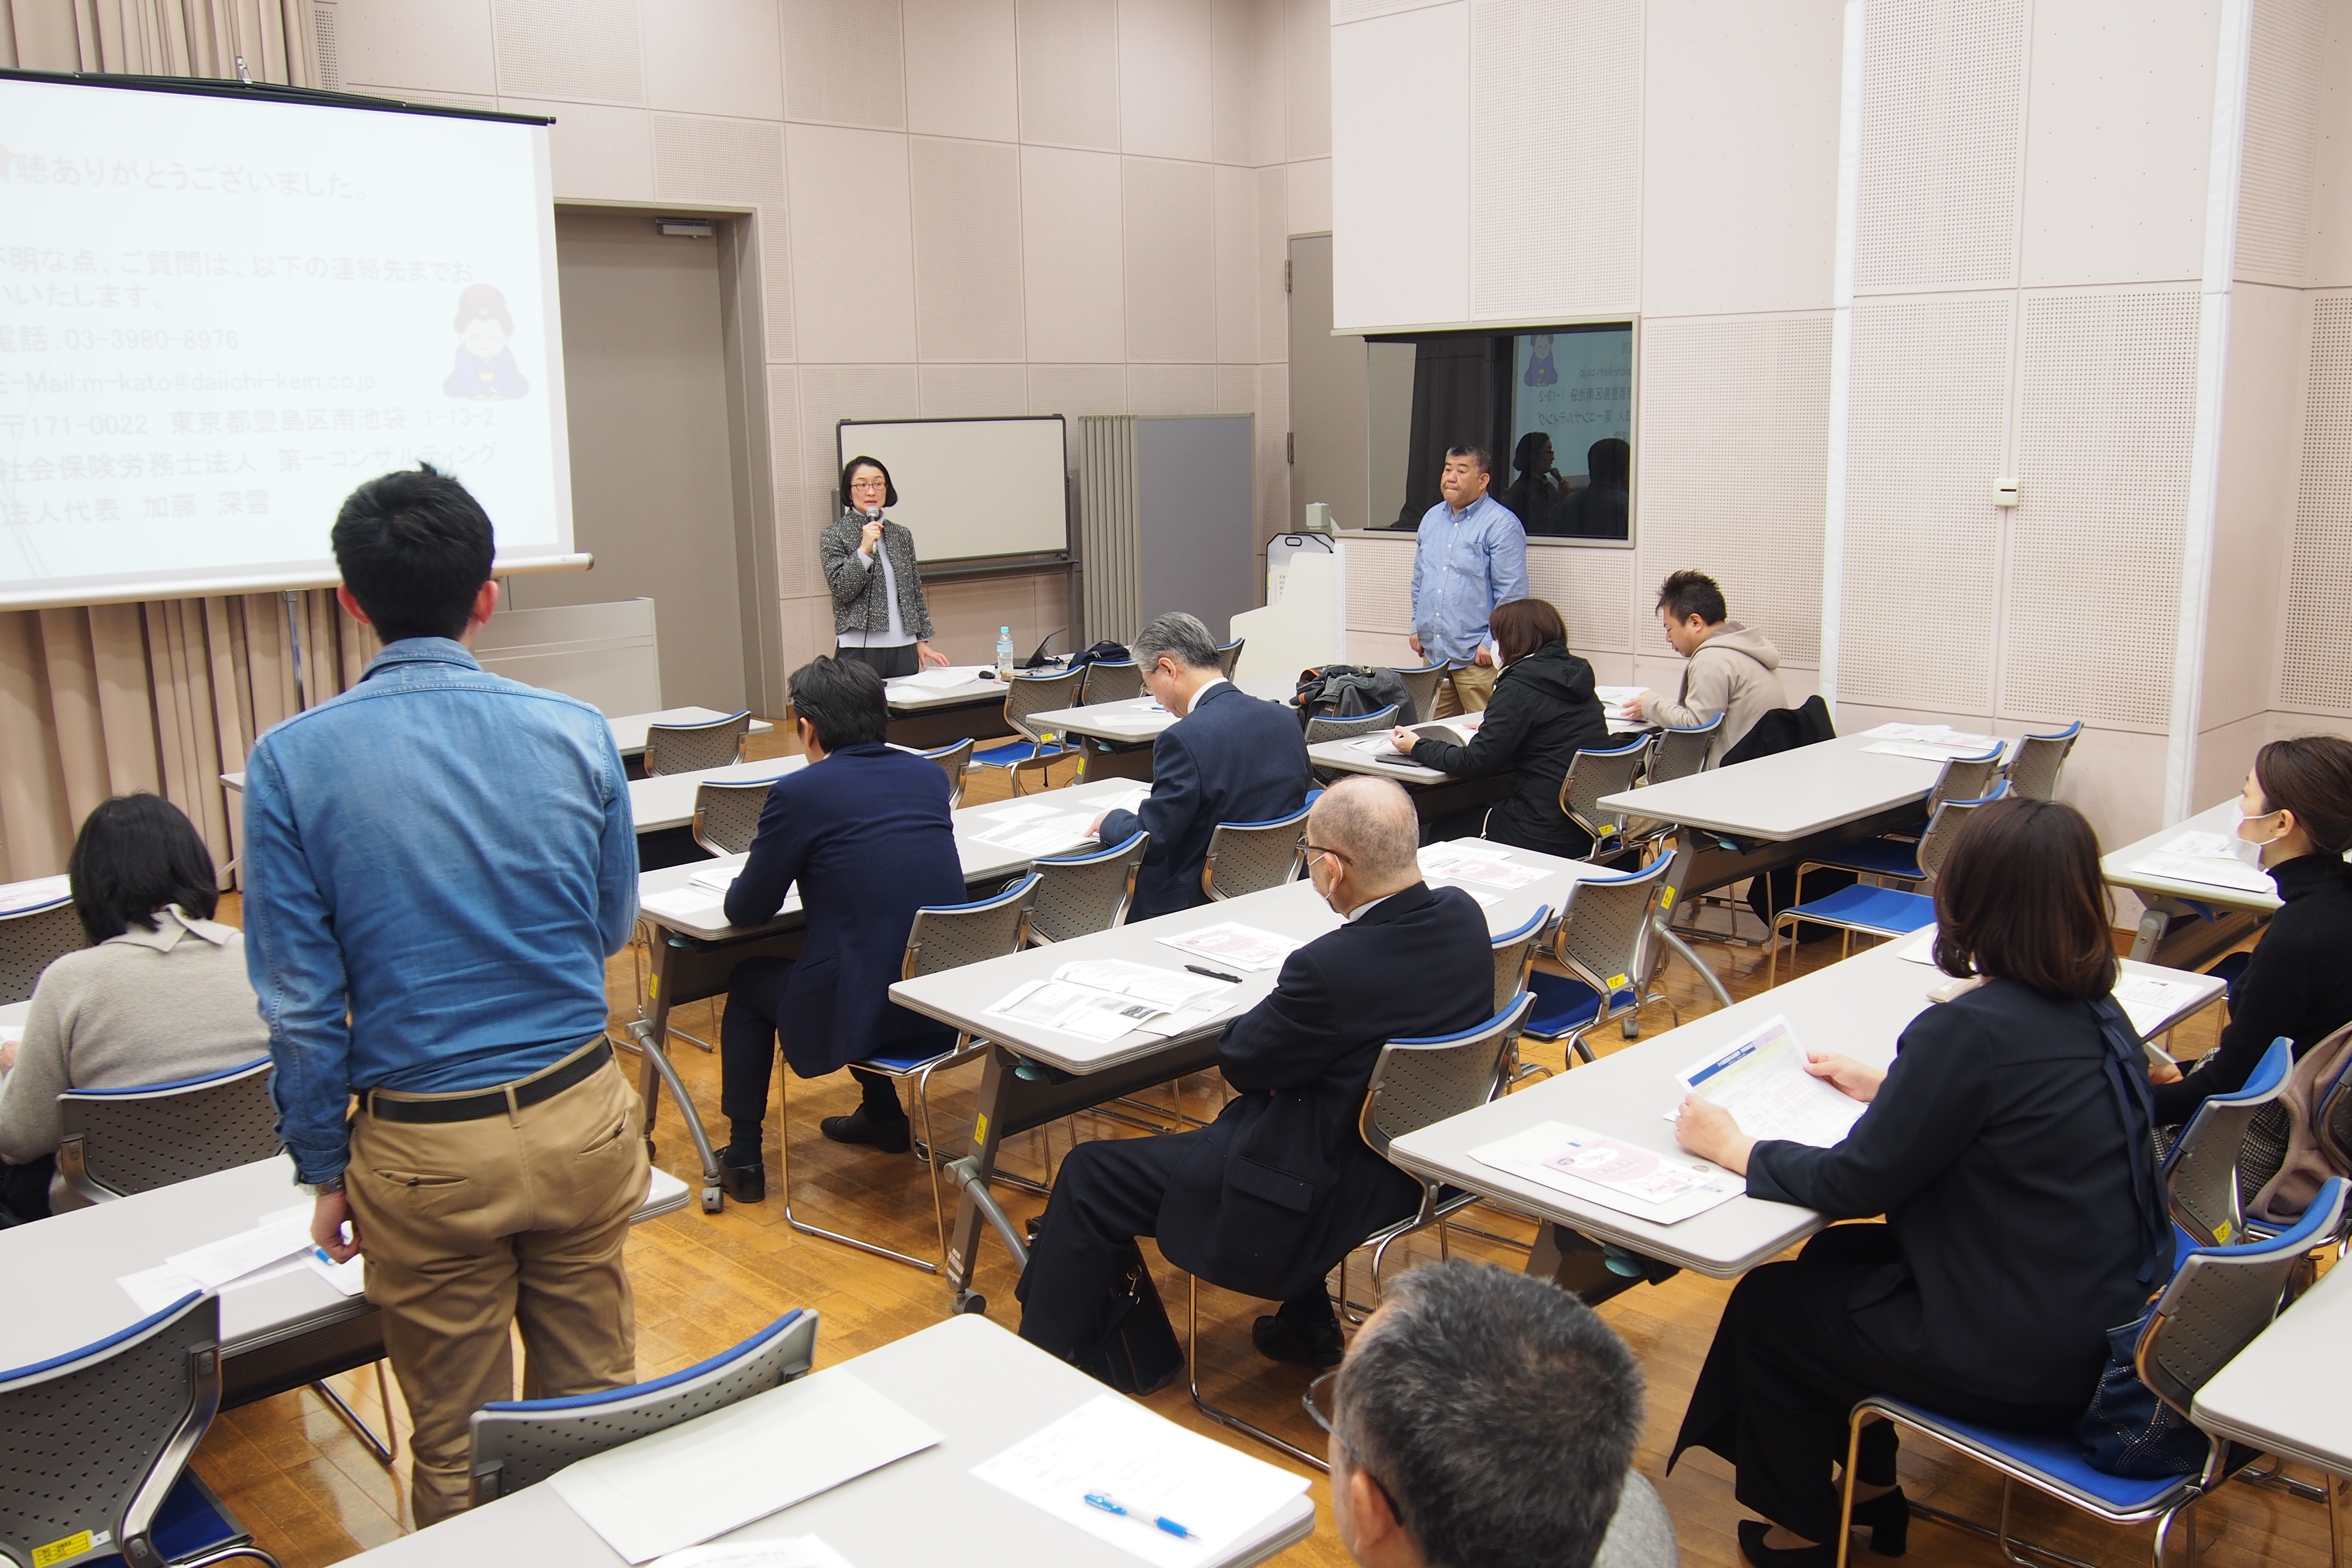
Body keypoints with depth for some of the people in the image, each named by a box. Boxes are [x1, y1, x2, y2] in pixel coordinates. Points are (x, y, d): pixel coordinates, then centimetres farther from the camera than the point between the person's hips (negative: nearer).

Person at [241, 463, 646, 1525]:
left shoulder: (291, 762, -11)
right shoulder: (577, 734, -7)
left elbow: (301, 1000, -7)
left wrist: (325, 1167, 4)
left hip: (425, 1150, -2)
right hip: (581, 1118, 2)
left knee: (458, 1447, 17)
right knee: (596, 1406, 19)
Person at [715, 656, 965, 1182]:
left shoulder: (799, 793, -10)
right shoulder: (930, 775, 7)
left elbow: (746, 912, -2)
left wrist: (745, 885, 19)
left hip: (863, 1012, -6)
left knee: (748, 981, 24)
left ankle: (743, 1158, 28)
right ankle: (883, 1115, 43)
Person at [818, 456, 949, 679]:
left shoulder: (901, 535, 13)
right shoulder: (834, 535, 1)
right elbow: (841, 589, -9)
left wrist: (922, 640, 13)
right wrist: (864, 549, -17)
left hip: (904, 647, 4)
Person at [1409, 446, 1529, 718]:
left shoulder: (1502, 525, -9)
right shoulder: (1431, 518, 14)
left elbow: (1512, 594, -12)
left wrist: (1491, 643, -15)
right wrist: (1416, 626, 16)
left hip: (1476, 657, -7)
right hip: (1433, 654, 7)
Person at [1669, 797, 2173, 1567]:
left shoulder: (1969, 1031, -27)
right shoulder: (2096, 1013, 0)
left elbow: (1855, 1185, -19)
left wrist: (1730, 1147, -6)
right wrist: (1885, 1088, 21)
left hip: (2026, 1360, -8)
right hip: (2106, 1315, 9)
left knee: (1766, 1305, 12)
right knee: (1836, 1256, 25)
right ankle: (1870, 1490, 39)